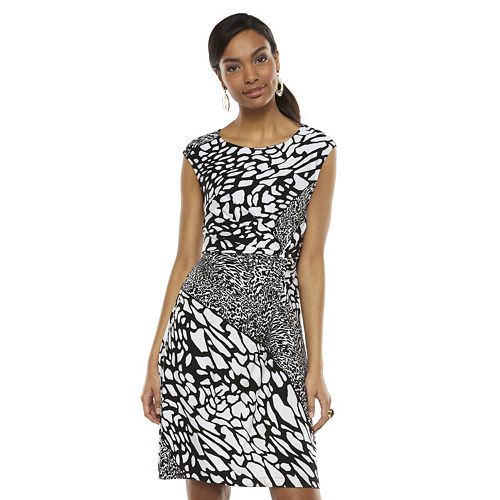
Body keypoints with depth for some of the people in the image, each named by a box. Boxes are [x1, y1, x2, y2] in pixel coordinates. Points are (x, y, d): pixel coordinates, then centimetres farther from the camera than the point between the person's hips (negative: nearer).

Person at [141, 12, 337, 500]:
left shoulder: (318, 149, 5)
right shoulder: (201, 155, 8)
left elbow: (310, 260, 4)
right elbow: (186, 260, 9)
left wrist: (315, 366, -1)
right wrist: (155, 360, 5)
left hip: (276, 330, -1)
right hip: (201, 325, 1)